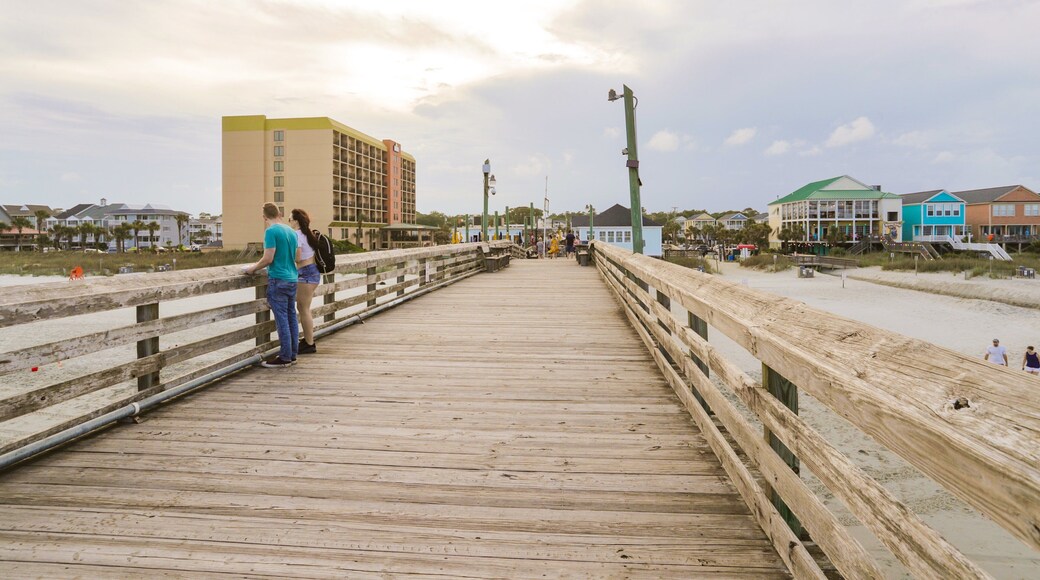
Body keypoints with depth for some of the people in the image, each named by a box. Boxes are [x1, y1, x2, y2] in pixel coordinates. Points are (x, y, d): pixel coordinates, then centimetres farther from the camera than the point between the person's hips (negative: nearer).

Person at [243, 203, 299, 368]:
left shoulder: (271, 231, -11)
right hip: (292, 279, 7)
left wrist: (253, 268, 1)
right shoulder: (291, 231, 12)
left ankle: (284, 358, 0)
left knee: (282, 319, -4)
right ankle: (292, 355, 16)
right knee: (291, 317, 10)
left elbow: (268, 258, -14)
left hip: (278, 280, -7)